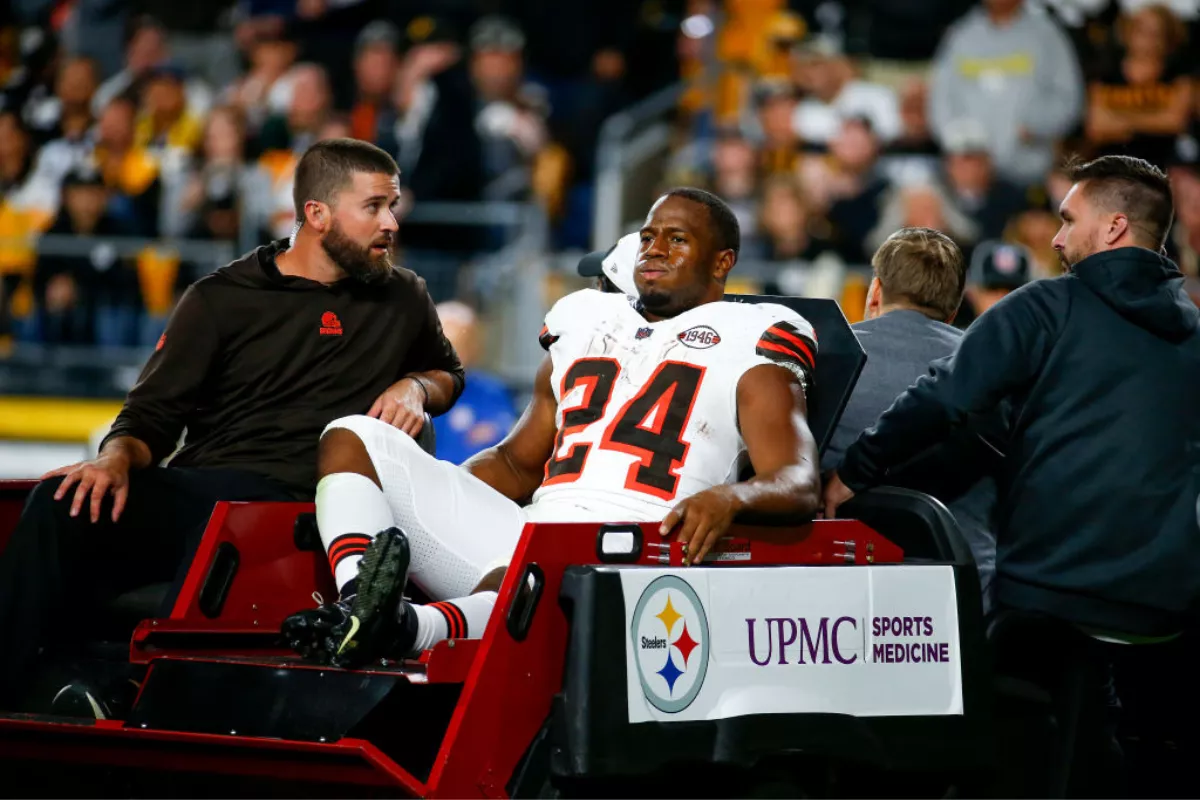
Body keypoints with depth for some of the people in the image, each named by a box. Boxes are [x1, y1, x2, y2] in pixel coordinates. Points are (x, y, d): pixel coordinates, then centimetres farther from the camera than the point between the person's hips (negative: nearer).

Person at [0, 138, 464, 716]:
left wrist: (416, 387, 13)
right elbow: (151, 415, 11)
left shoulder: (402, 297, 20)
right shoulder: (222, 299, 14)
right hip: (191, 488, 1)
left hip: (291, 502, -1)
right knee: (63, 504, -29)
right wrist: (116, 459, -12)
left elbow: (448, 374, 38)